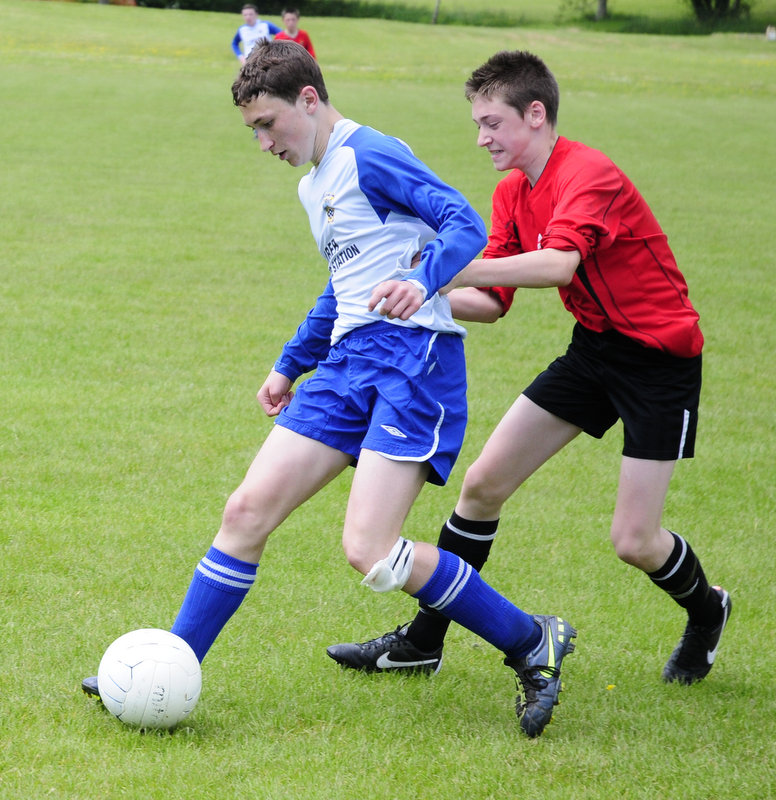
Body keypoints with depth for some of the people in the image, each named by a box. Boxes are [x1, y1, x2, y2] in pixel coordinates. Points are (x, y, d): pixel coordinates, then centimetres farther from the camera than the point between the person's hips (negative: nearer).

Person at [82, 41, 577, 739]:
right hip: (347, 363, 9)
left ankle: (533, 643, -3)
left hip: (412, 355, -9)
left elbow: (464, 225, -16)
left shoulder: (370, 155, -7)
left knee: (369, 550, -19)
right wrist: (291, 366, 38)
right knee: (247, 511, 1)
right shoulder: (314, 185, 23)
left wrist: (421, 281, -34)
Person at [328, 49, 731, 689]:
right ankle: (423, 641, 11)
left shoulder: (588, 175, -23)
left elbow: (561, 263, -42)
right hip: (594, 348, 8)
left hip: (660, 355, -8)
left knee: (634, 541, -8)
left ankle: (706, 613, 25)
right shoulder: (513, 193, 4)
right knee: (483, 482, 1)